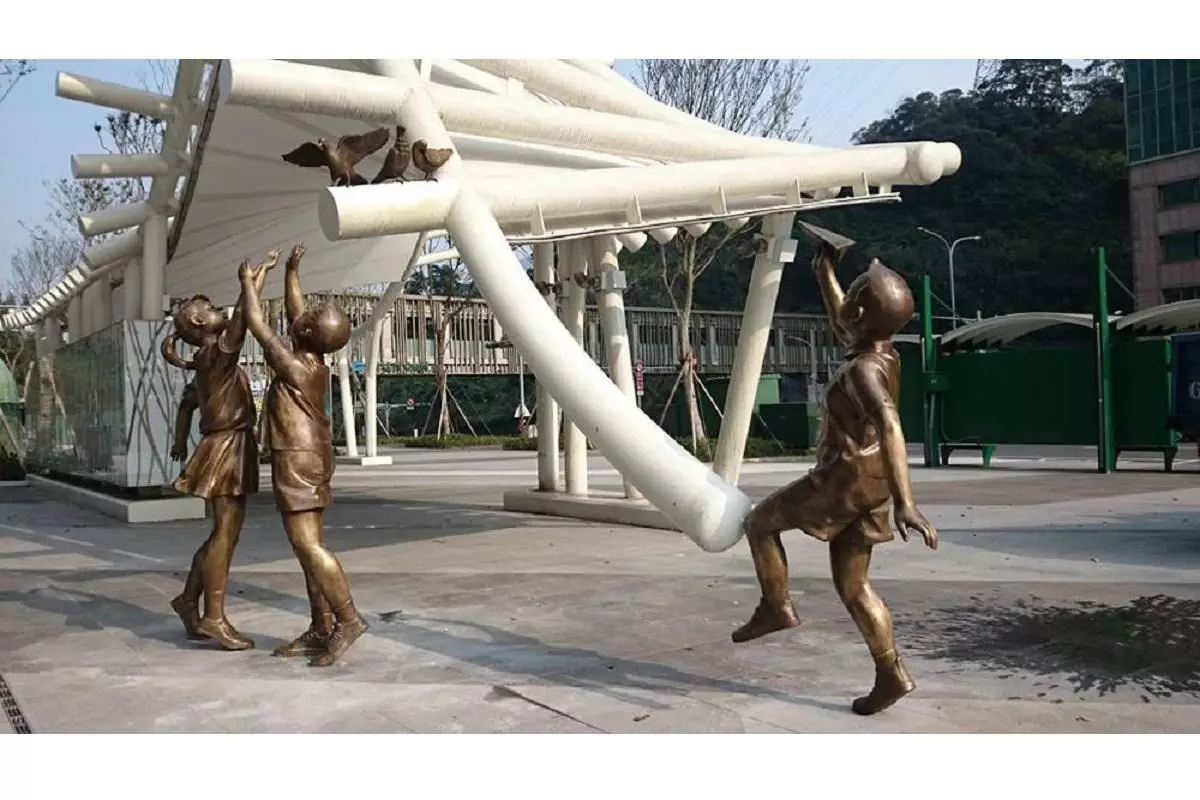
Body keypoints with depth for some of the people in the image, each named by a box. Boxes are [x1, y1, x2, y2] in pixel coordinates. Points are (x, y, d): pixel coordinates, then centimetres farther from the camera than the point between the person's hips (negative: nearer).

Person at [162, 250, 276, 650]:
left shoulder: (207, 364, 17)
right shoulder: (216, 354, -11)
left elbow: (186, 404, 28)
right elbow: (241, 316, -23)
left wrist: (180, 442, 36)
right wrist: (258, 274, -19)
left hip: (231, 448, 9)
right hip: (226, 448, -9)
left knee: (226, 531, 14)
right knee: (225, 531, -7)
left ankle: (189, 598, 24)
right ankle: (214, 617, -2)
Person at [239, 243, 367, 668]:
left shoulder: (294, 367, -18)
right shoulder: (314, 360, 6)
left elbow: (257, 325, -7)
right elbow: (292, 313, 21)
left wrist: (250, 283, 6)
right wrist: (291, 272, 27)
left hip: (297, 458, -10)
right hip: (309, 456, 10)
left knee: (307, 544, -10)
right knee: (309, 544, 9)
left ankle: (348, 619, -9)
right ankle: (322, 628, 11)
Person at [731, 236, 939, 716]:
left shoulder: (863, 370, -20)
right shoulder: (881, 351, 7)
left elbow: (890, 428, -34)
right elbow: (842, 327, 29)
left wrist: (905, 502, -43)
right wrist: (825, 272, 29)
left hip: (844, 479, -9)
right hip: (870, 485, 9)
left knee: (760, 522, 12)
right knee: (852, 585, 13)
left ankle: (776, 608, 15)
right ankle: (891, 675, 13)